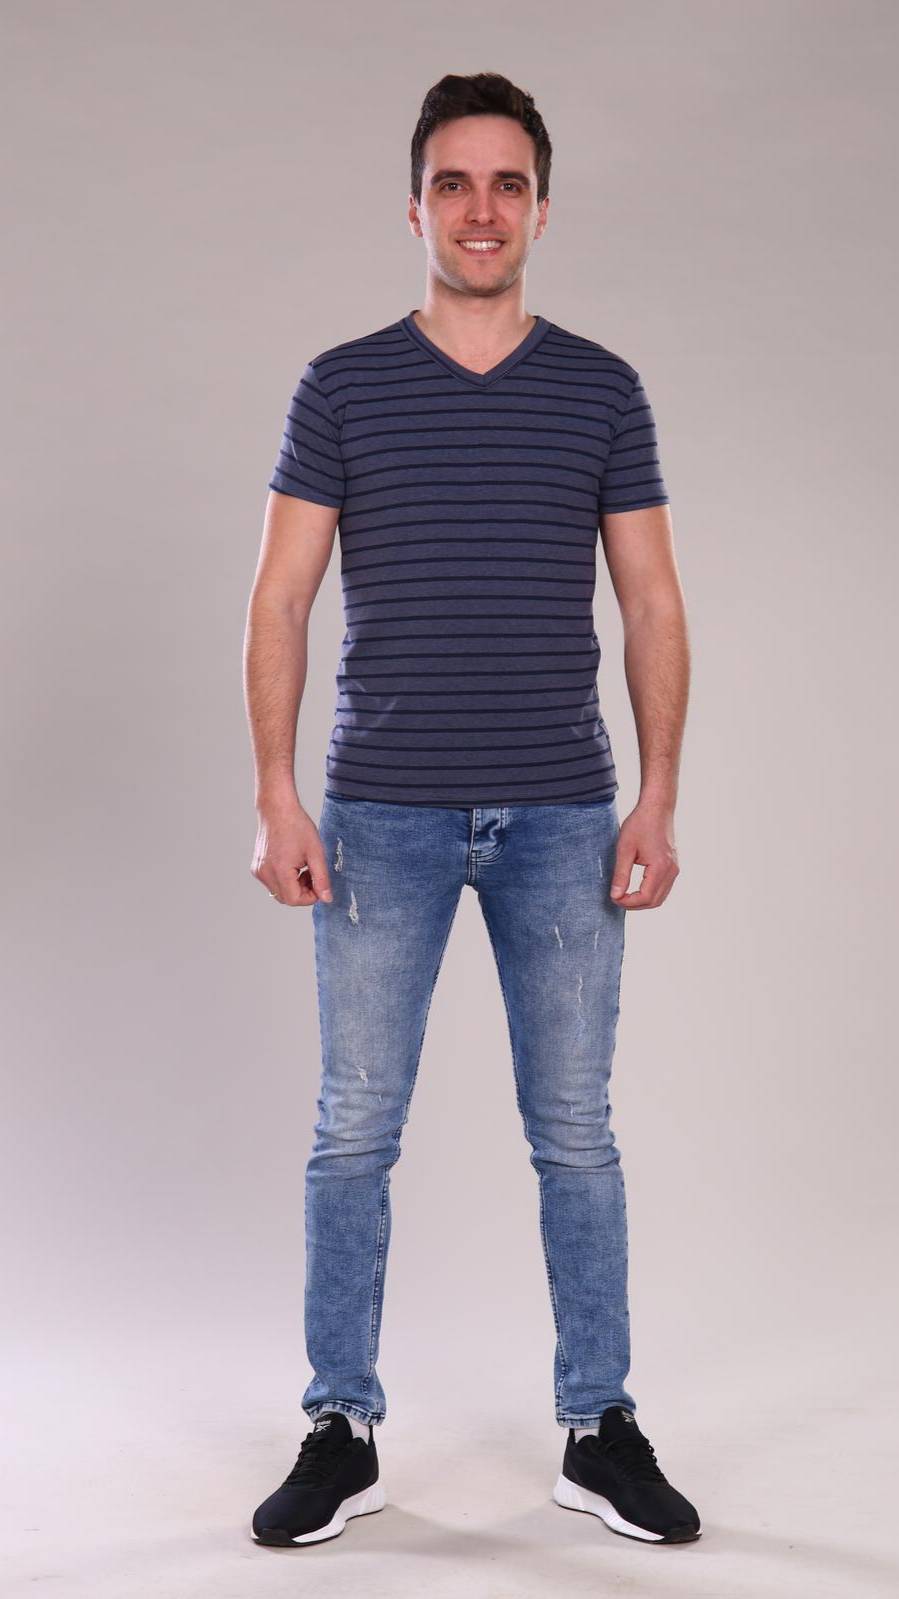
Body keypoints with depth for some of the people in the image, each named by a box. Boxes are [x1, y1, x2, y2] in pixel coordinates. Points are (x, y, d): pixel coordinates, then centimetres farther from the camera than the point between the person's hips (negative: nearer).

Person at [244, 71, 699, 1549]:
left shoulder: (602, 390, 6)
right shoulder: (343, 387, 3)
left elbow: (652, 607, 5)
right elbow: (280, 603, 1)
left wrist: (657, 801, -3)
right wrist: (277, 797, -8)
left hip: (561, 817, 1)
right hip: (382, 815, 0)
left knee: (575, 1135, 6)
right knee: (355, 1131, 3)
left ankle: (601, 1428, 19)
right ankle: (342, 1431, 16)